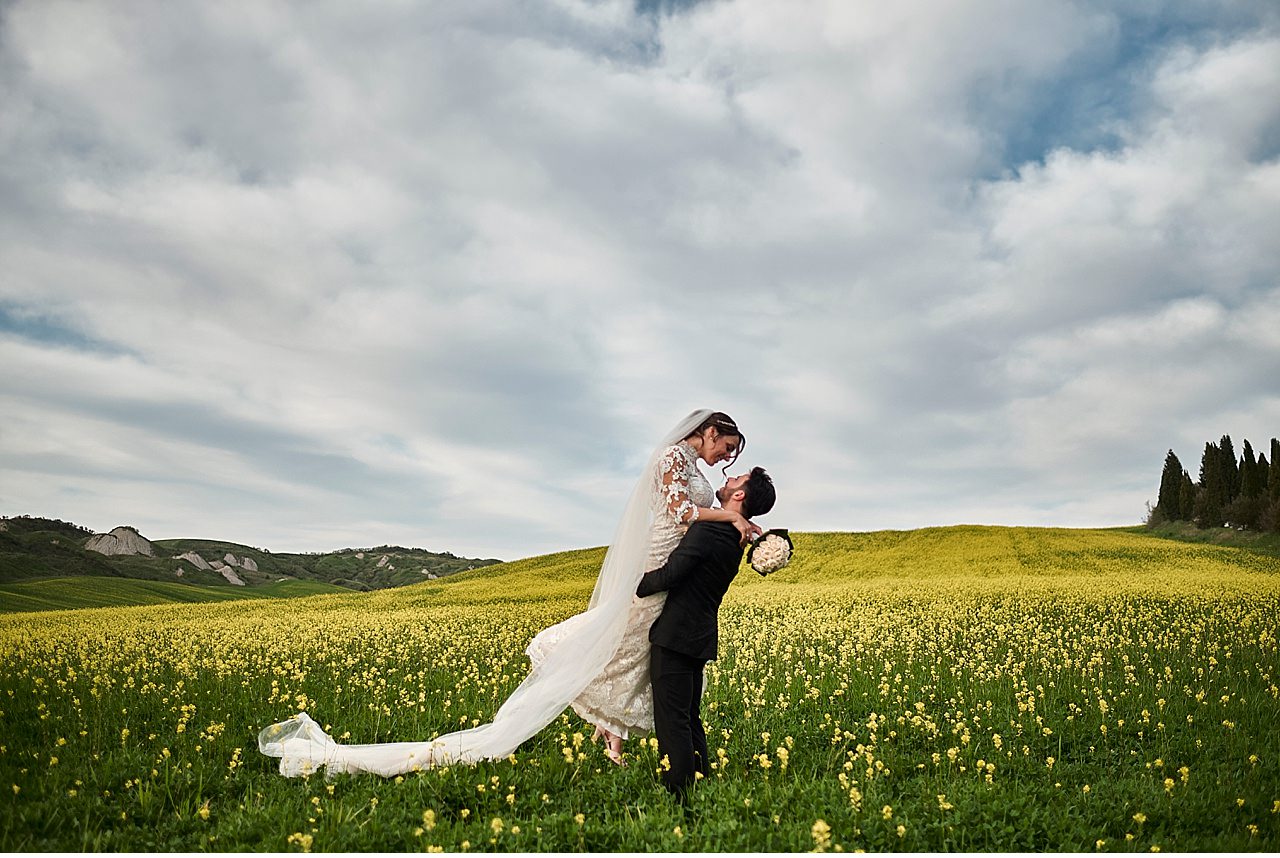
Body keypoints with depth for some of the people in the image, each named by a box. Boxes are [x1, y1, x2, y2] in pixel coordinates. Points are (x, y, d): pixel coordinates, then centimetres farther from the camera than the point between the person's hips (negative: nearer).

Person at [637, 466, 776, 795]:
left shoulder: (708, 528, -18)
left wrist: (633, 587, -9)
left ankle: (678, 794, -3)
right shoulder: (736, 540, 10)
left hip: (675, 636, -9)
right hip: (700, 638, 9)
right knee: (690, 719, 16)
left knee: (672, 721, -5)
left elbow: (670, 575, -23)